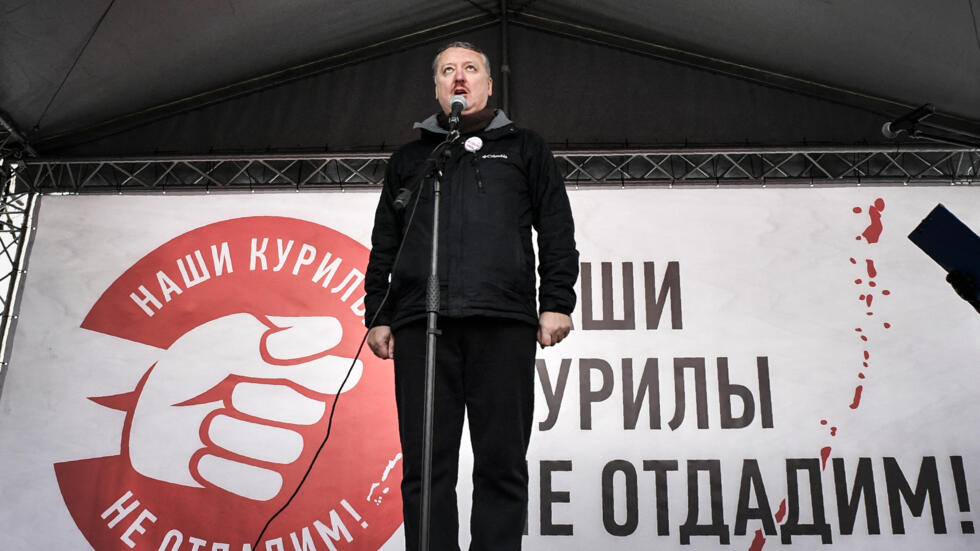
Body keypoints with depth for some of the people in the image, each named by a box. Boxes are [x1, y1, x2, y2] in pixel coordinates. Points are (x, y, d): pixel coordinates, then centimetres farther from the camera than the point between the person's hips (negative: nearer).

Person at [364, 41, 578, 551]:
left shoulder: (524, 149, 20)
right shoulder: (409, 158, 25)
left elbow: (557, 231, 12)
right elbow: (383, 245, 20)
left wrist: (557, 303, 0)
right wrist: (377, 315, 9)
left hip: (503, 322, -1)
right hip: (420, 322, 2)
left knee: (502, 464, -3)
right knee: (425, 466, -1)